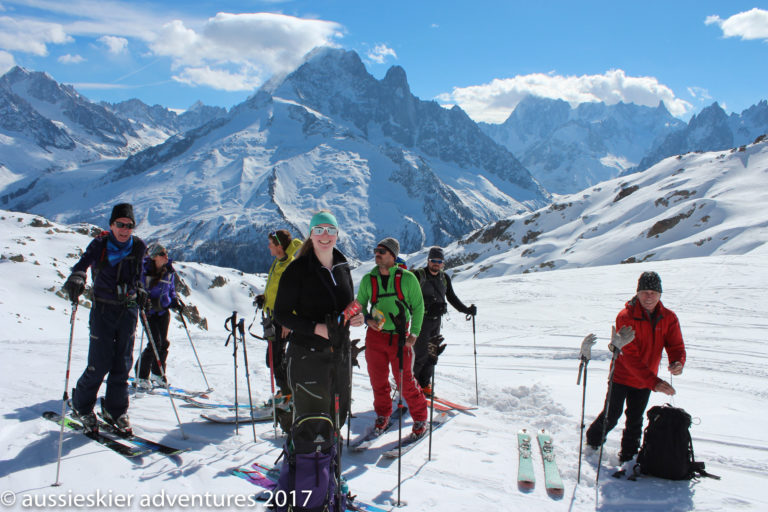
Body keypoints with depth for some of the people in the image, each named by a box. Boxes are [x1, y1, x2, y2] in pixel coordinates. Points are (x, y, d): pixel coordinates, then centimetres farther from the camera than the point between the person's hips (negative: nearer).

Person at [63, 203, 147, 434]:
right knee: (100, 363, -3)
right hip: (103, 310, -3)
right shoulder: (100, 245, -8)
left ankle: (115, 410, 24)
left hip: (129, 310, 3)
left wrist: (140, 292, 14)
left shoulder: (138, 247, 0)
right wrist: (76, 277, -40)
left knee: (123, 363, 7)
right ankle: (82, 406, 22)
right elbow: (84, 261, -21)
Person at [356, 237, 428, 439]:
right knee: (378, 379, 10)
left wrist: (414, 332, -6)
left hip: (400, 337, -3)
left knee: (406, 381, -1)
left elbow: (418, 305, 1)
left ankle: (420, 418, 19)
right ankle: (383, 415, 33)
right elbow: (360, 304, 12)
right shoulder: (368, 279, 2)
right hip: (375, 336, 3)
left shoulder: (407, 278, -4)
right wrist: (367, 319, -8)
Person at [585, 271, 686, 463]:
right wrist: (654, 381, -36)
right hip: (621, 376, -4)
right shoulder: (626, 317, -22)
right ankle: (593, 442, 32)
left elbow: (676, 346, -6)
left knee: (635, 420, 15)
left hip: (646, 381, 4)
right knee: (611, 417, 5)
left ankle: (628, 456, 31)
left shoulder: (669, 318, -7)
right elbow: (630, 356, -28)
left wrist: (677, 362, -32)